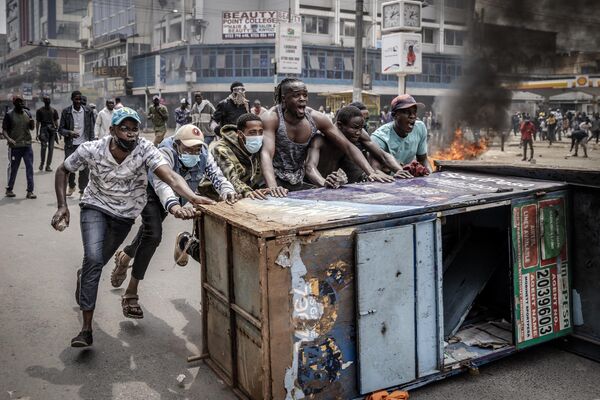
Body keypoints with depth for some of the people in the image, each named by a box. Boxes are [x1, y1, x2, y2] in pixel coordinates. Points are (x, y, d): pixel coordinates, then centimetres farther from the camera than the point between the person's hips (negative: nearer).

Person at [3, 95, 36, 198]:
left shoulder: (27, 113, 8)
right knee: (13, 168, 6)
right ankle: (9, 189, 22)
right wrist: (8, 138, -23)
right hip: (15, 147, -3)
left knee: (30, 168, -1)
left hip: (27, 145, 3)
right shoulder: (9, 115, -3)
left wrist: (32, 122, -6)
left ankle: (30, 191, 3)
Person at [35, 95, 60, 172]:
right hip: (43, 129, -2)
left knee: (51, 148, 0)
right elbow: (37, 122, 7)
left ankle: (48, 165, 4)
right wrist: (37, 133, 3)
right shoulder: (40, 110, 7)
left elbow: (56, 122, 16)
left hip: (52, 130, 2)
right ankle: (41, 163, 2)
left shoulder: (54, 110, 14)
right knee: (44, 147, -14)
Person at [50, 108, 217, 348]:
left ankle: (83, 276, 58)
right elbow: (62, 171, -3)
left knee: (97, 262, 18)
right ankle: (86, 328, -13)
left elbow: (170, 176, -42)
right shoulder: (91, 150, -22)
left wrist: (192, 197, -61)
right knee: (93, 258, -23)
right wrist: (62, 206, -13)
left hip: (125, 214, 2)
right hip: (96, 207, -1)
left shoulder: (145, 150, -27)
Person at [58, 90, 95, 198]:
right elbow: (60, 129, 2)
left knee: (84, 169, -1)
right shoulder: (66, 112, 1)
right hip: (70, 145, 0)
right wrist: (69, 132, -18)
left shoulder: (88, 111, 4)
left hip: (84, 144, 0)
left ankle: (83, 191, 11)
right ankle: (71, 186, 27)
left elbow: (91, 128, 7)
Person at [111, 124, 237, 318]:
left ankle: (124, 257, 57)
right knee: (153, 234, -23)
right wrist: (174, 206, -76)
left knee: (150, 229, 25)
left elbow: (216, 174, -33)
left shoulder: (203, 154, -25)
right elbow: (161, 182, -57)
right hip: (151, 190, -6)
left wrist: (227, 192, -57)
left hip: (176, 195, 7)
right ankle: (130, 295, -14)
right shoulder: (166, 153, -40)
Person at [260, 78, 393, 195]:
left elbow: (348, 146, -7)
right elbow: (266, 153, -31)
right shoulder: (272, 118, -19)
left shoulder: (316, 118, -9)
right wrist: (273, 187, -48)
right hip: (276, 181, -4)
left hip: (299, 182, 4)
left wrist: (371, 172, -19)